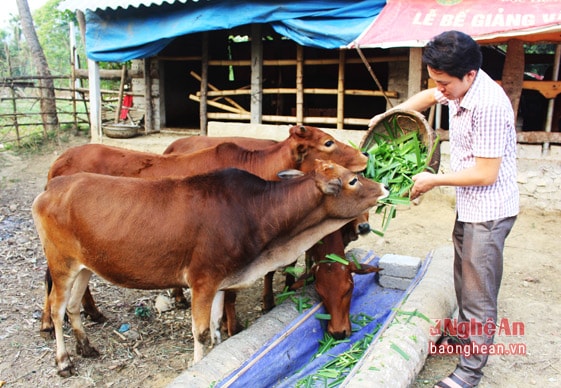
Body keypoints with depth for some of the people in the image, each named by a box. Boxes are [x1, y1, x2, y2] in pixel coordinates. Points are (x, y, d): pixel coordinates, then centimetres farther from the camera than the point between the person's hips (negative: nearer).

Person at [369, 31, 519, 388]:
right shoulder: (458, 87, 1)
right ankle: (465, 335, 45)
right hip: (469, 207, 10)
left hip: (488, 212, -9)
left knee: (479, 294, 2)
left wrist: (434, 180, -15)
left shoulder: (489, 104, -27)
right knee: (465, 281, 24)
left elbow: (486, 173, -26)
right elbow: (429, 96, 24)